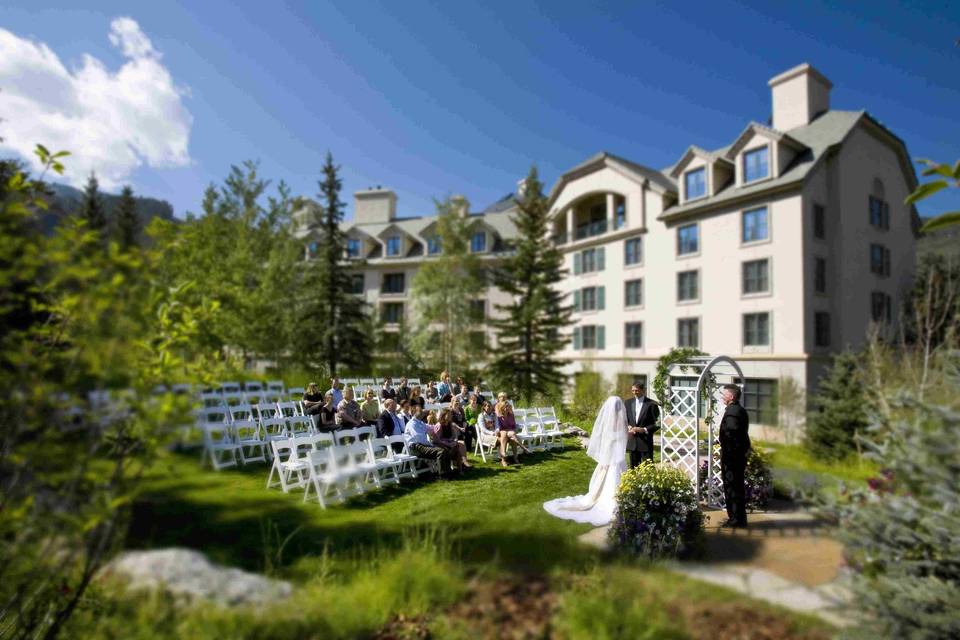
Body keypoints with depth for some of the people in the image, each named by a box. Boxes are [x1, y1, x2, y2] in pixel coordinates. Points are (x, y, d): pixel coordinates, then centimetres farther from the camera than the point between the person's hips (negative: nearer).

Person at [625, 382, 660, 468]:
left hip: (646, 442, -4)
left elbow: (657, 424, -5)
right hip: (632, 442, 4)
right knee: (633, 468, 11)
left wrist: (644, 430, -17)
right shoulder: (628, 403, 7)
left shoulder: (651, 404, -6)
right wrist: (628, 427, -5)